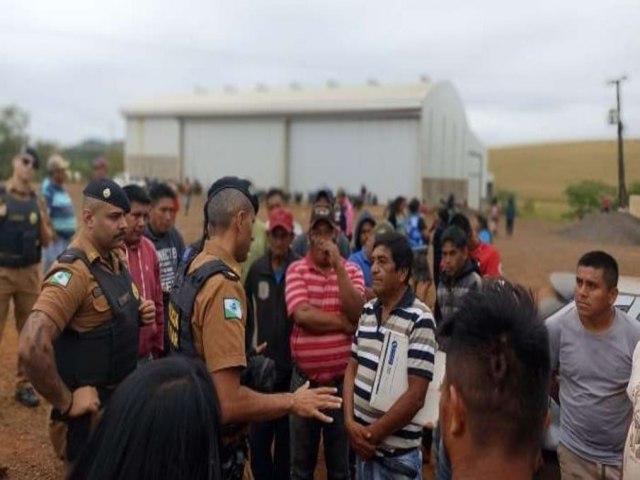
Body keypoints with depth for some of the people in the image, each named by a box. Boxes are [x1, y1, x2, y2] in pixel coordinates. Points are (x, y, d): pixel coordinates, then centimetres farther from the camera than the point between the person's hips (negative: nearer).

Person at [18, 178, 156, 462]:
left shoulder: (116, 257, 3)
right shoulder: (74, 271, -25)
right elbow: (32, 347, -35)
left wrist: (139, 313, -1)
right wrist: (66, 402, -23)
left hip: (123, 398, 8)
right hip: (91, 411, -8)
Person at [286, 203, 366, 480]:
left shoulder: (352, 270, 0)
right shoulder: (296, 270, -3)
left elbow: (356, 313, -15)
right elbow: (301, 315, -17)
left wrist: (338, 266, -17)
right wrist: (344, 323, -12)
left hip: (342, 379, 1)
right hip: (304, 379, 0)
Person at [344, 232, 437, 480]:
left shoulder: (419, 320, -16)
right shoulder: (367, 311, 5)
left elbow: (415, 397, -18)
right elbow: (352, 368, 8)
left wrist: (373, 434, -11)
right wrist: (350, 422, -5)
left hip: (397, 452, -6)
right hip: (362, 442, 6)